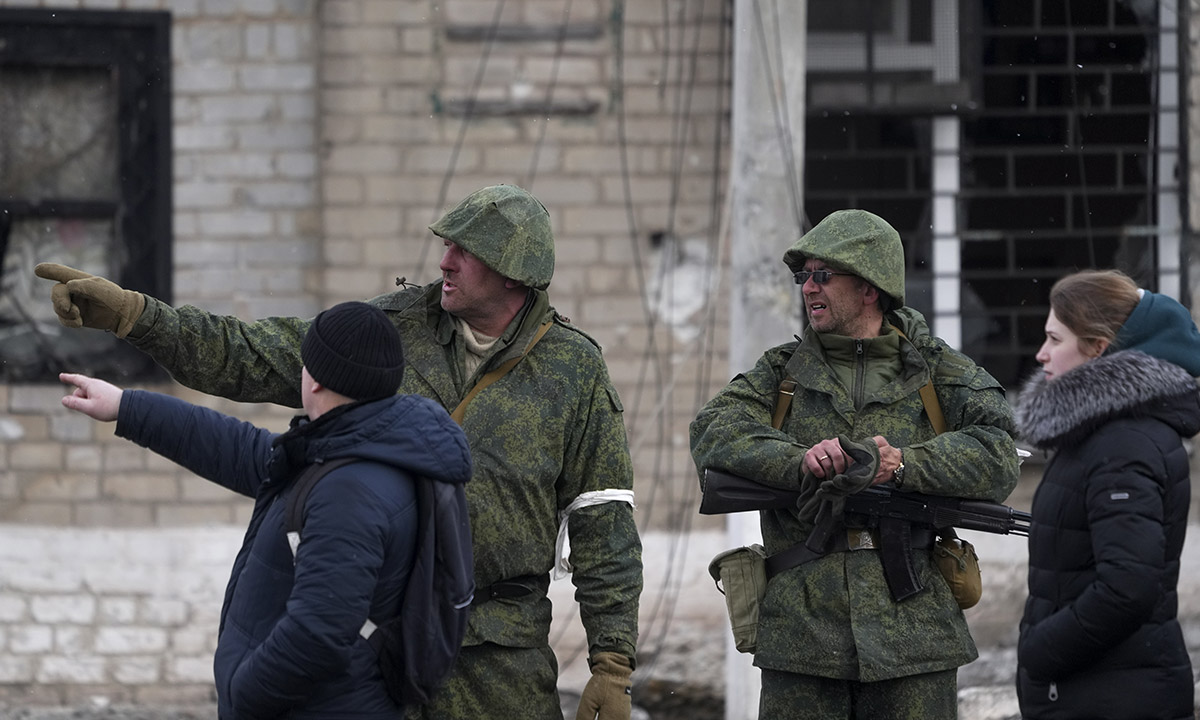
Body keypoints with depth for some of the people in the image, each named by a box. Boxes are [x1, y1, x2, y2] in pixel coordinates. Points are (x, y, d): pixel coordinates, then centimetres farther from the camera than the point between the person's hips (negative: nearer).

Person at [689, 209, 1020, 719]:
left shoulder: (939, 373, 8)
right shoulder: (782, 372, 13)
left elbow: (996, 460, -7)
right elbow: (714, 435, -4)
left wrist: (902, 464, -20)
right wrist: (800, 462, -20)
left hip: (912, 636, -1)